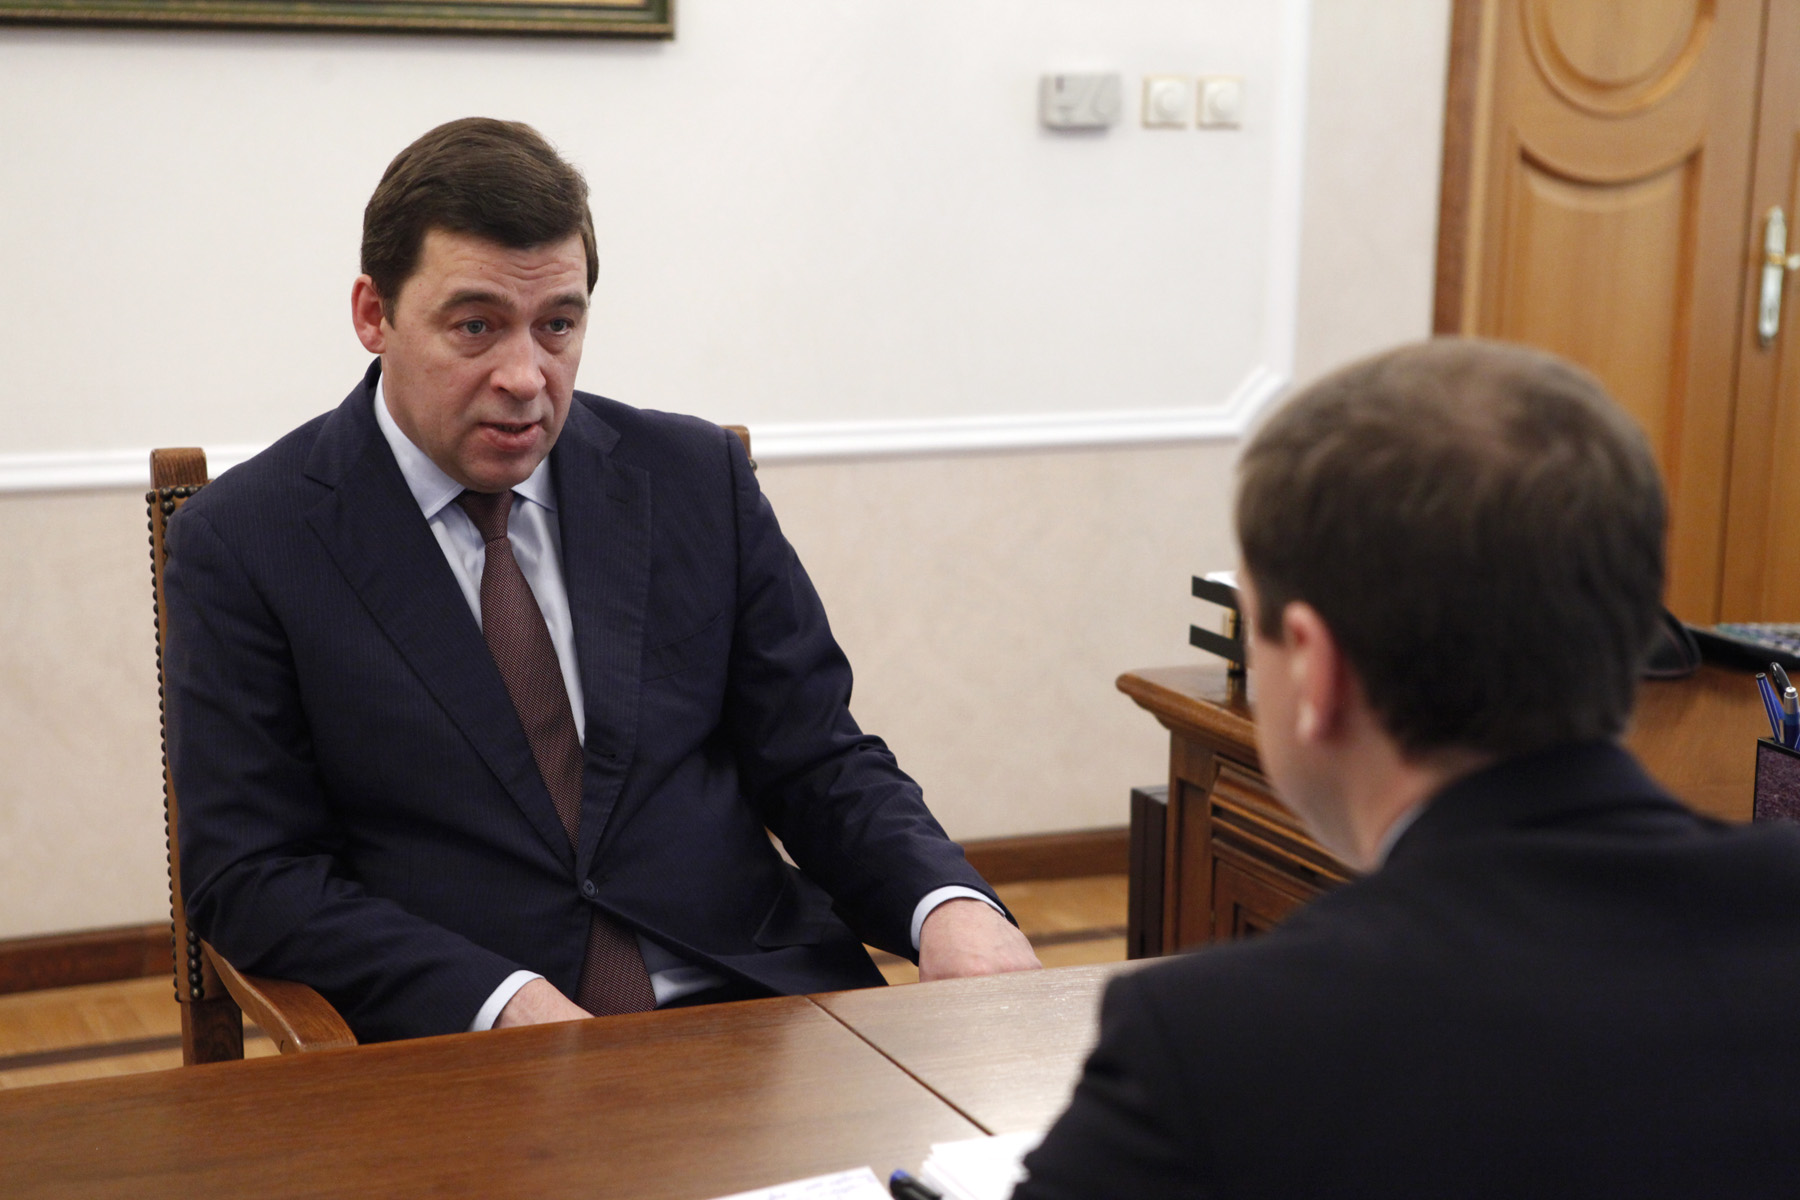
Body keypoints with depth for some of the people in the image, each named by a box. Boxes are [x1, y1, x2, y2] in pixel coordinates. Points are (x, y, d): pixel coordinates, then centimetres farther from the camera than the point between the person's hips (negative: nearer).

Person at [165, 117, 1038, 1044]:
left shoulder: (696, 479, 9)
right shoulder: (242, 543, 0)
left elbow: (816, 760, 10)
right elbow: (247, 873, -3)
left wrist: (950, 905, -11)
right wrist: (504, 1002, -18)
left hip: (747, 1003, 3)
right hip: (453, 1053, -2)